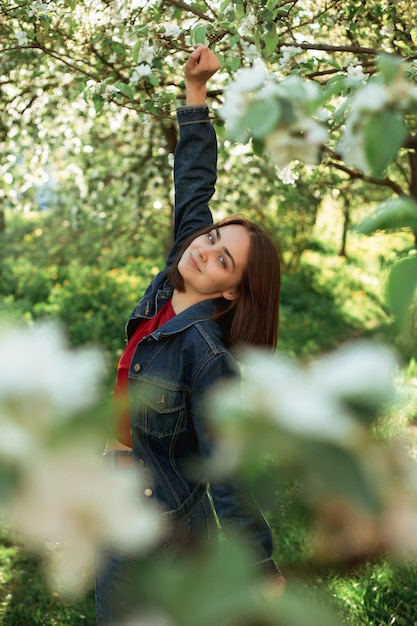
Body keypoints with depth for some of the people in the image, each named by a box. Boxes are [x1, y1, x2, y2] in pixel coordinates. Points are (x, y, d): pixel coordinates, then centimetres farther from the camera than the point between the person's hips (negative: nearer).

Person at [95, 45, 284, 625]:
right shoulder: (168, 288, -8)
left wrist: (261, 574, -20)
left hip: (158, 522, -8)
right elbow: (193, 187, 0)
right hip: (123, 504, 8)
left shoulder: (206, 353, -28)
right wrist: (196, 91, 0)